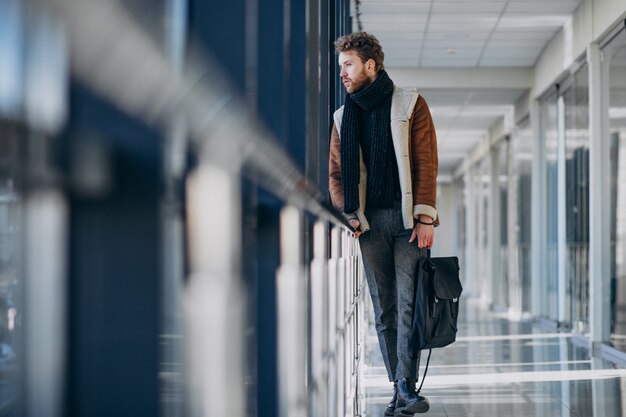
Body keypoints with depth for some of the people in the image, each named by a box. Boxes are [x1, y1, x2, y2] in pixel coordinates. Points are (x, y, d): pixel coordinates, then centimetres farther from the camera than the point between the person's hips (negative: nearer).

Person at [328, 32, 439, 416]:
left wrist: (425, 217, -11)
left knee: (408, 302, -10)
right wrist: (348, 215, -2)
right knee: (383, 308, 3)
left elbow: (426, 163, -2)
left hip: (407, 218, -4)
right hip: (369, 222, 4)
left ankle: (406, 386, -11)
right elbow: (336, 171, 14)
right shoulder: (344, 117, 14)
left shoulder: (410, 104, 3)